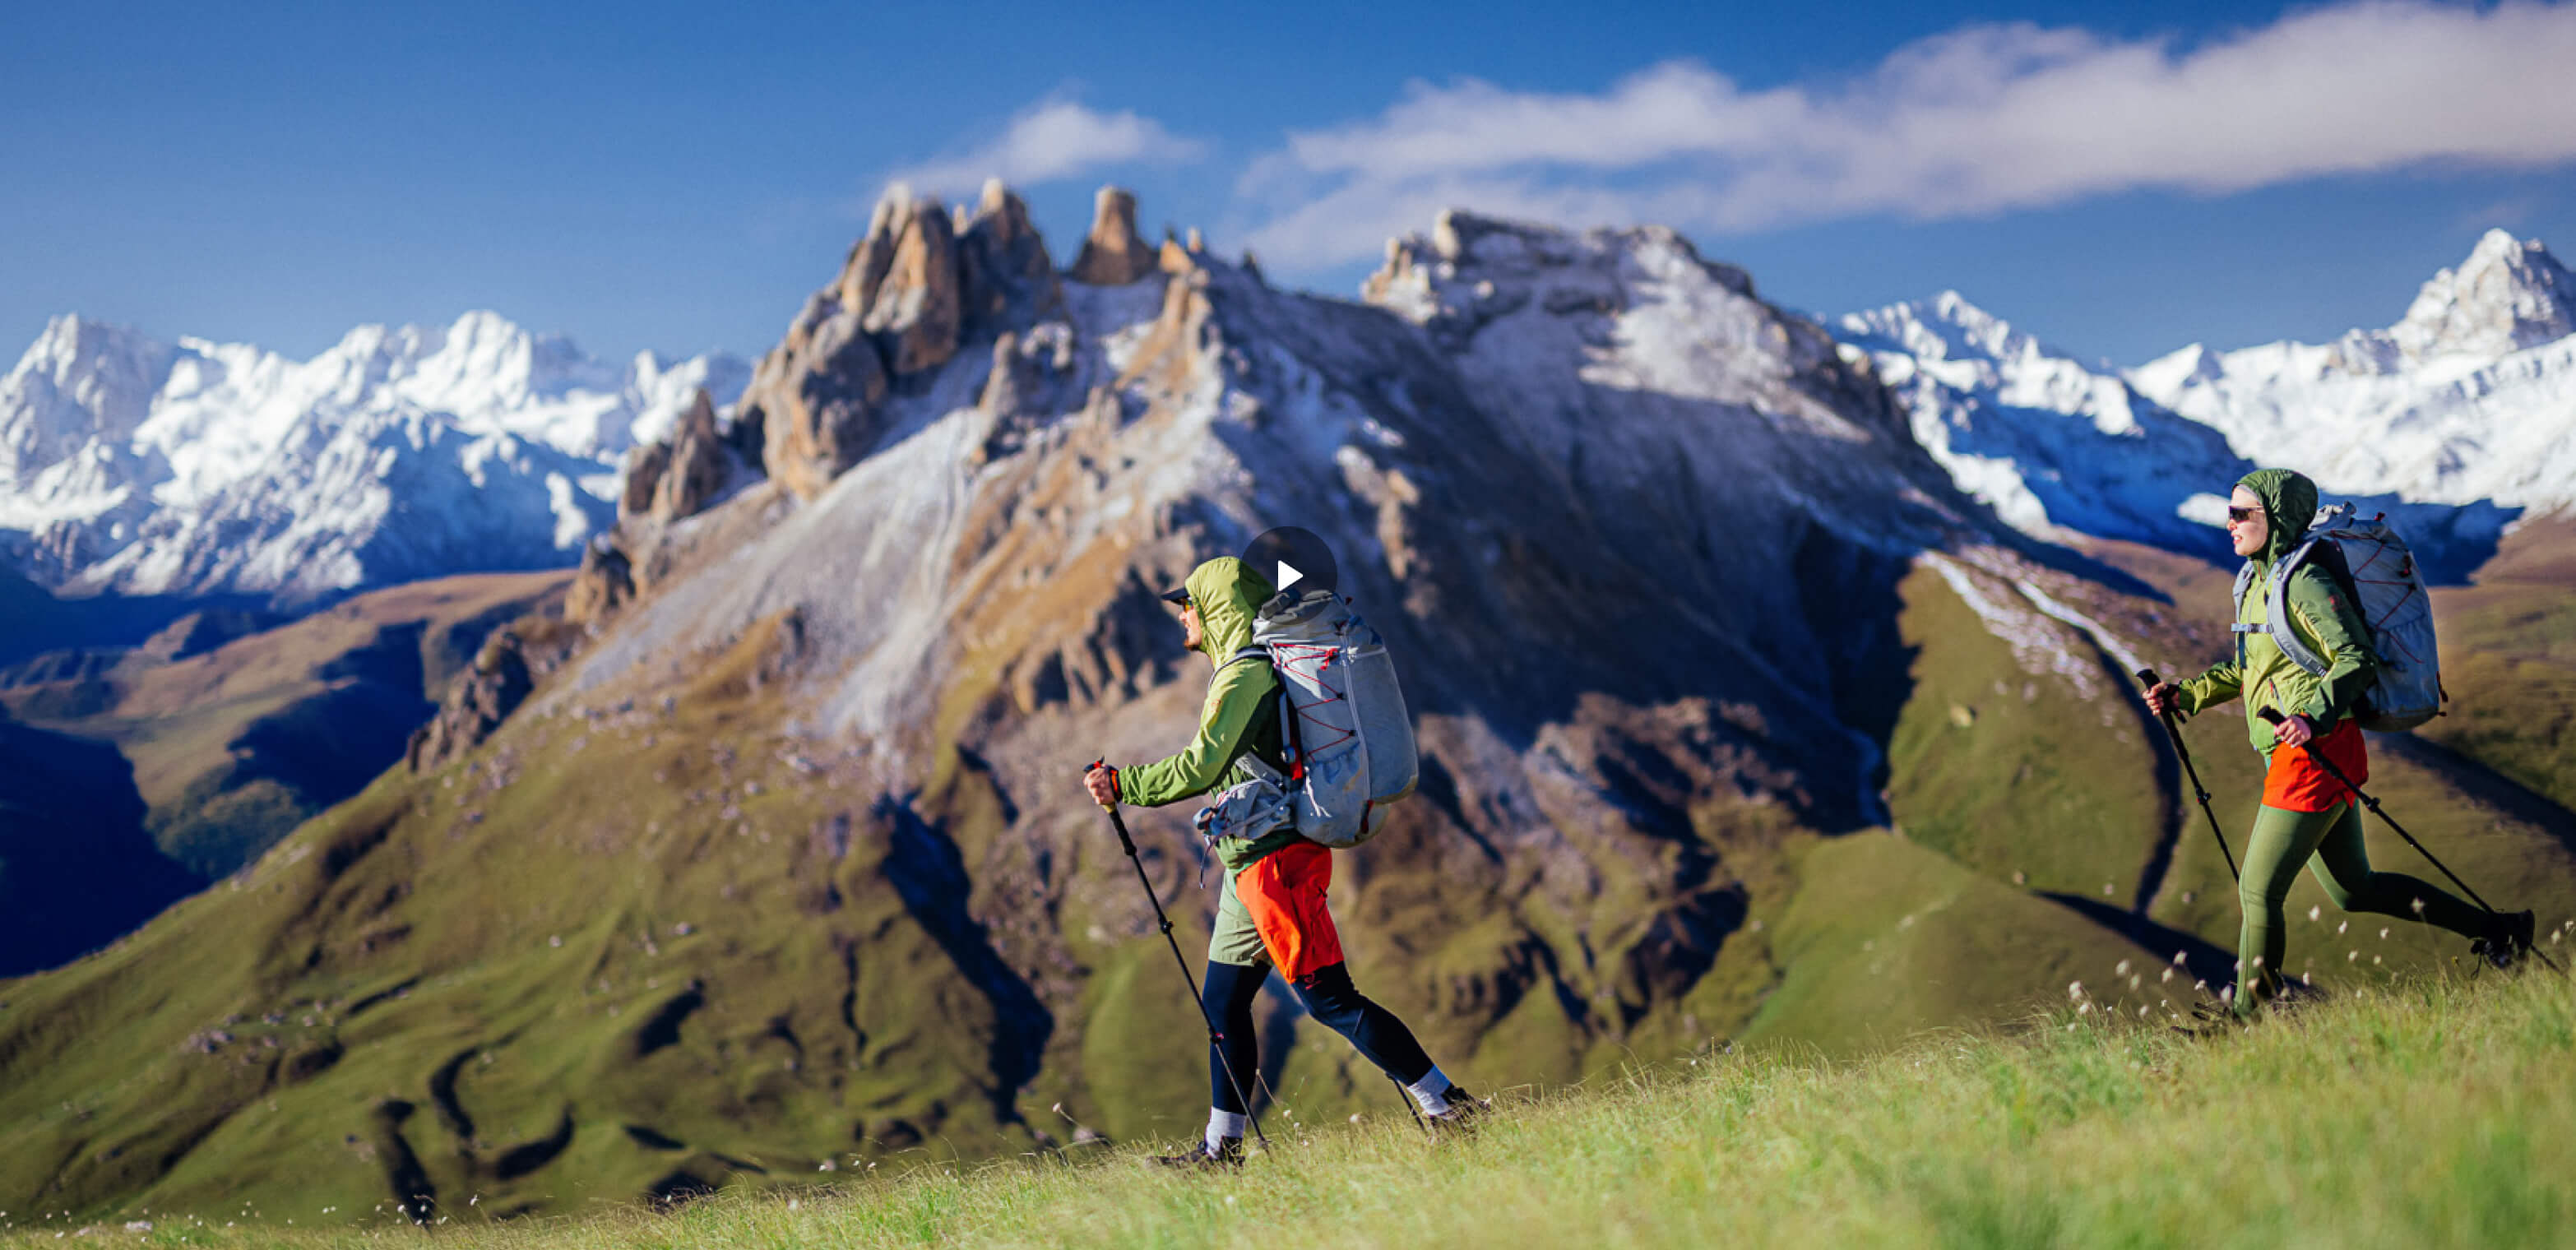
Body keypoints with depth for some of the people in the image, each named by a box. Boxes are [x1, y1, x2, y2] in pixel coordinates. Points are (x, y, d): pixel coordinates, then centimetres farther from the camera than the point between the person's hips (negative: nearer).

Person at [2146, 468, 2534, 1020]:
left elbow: (2356, 659, -20)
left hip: (2315, 754, -10)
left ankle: (2251, 1021, 4)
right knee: (2354, 889, 17)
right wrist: (2183, 696, 12)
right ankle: (2497, 930, 26)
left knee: (2258, 890, -7)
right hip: (2294, 756, 10)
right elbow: (2245, 672, 24)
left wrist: (2313, 717, -34)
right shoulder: (2259, 584, 15)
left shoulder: (2303, 581, -13)